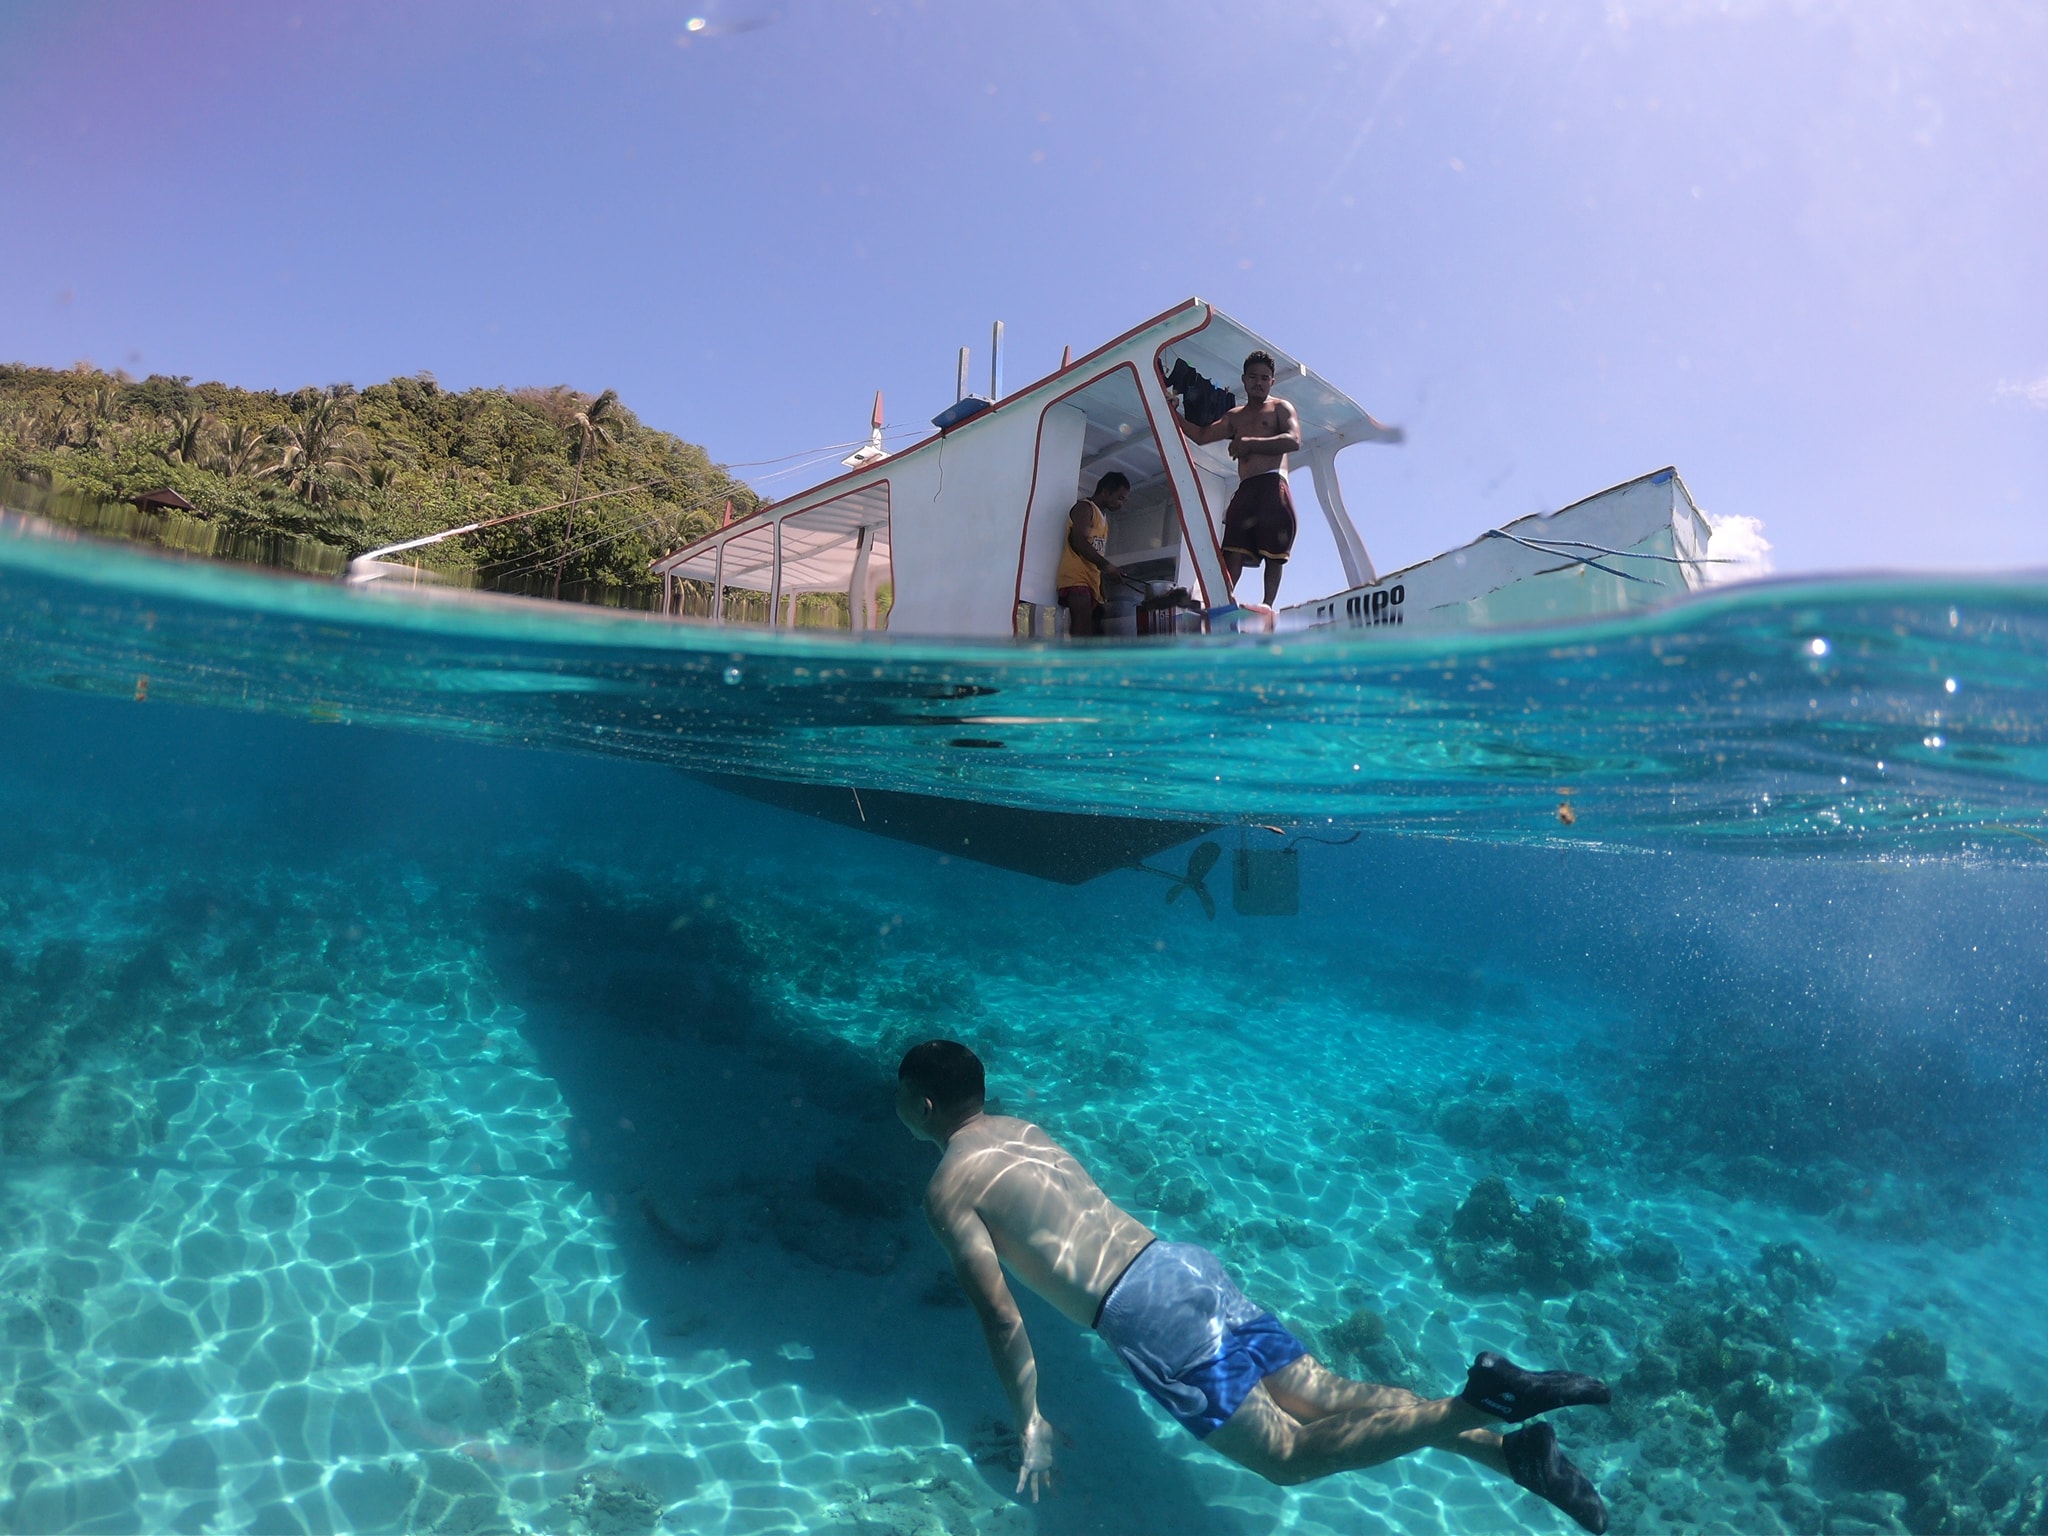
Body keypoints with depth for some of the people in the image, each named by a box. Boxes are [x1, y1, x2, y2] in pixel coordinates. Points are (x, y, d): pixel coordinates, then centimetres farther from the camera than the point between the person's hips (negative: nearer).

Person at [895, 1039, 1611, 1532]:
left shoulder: (946, 1191, -2)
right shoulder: (1021, 1127, 20)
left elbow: (999, 1312, -9)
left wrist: (1031, 1423, 1)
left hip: (1144, 1312, -8)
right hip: (1184, 1261, 8)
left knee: (1286, 1454, -5)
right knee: (1324, 1398, 6)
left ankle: (1474, 1404, -19)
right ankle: (1511, 1450, -6)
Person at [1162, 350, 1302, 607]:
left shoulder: (1281, 408, 11)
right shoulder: (1234, 416, 27)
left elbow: (1293, 441, -7)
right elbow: (1201, 435, 23)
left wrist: (1250, 443, -9)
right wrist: (1173, 410, 13)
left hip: (1273, 485, -5)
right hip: (1245, 489, 5)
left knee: (1273, 553, -7)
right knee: (1234, 551, -10)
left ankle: (1268, 605, -7)